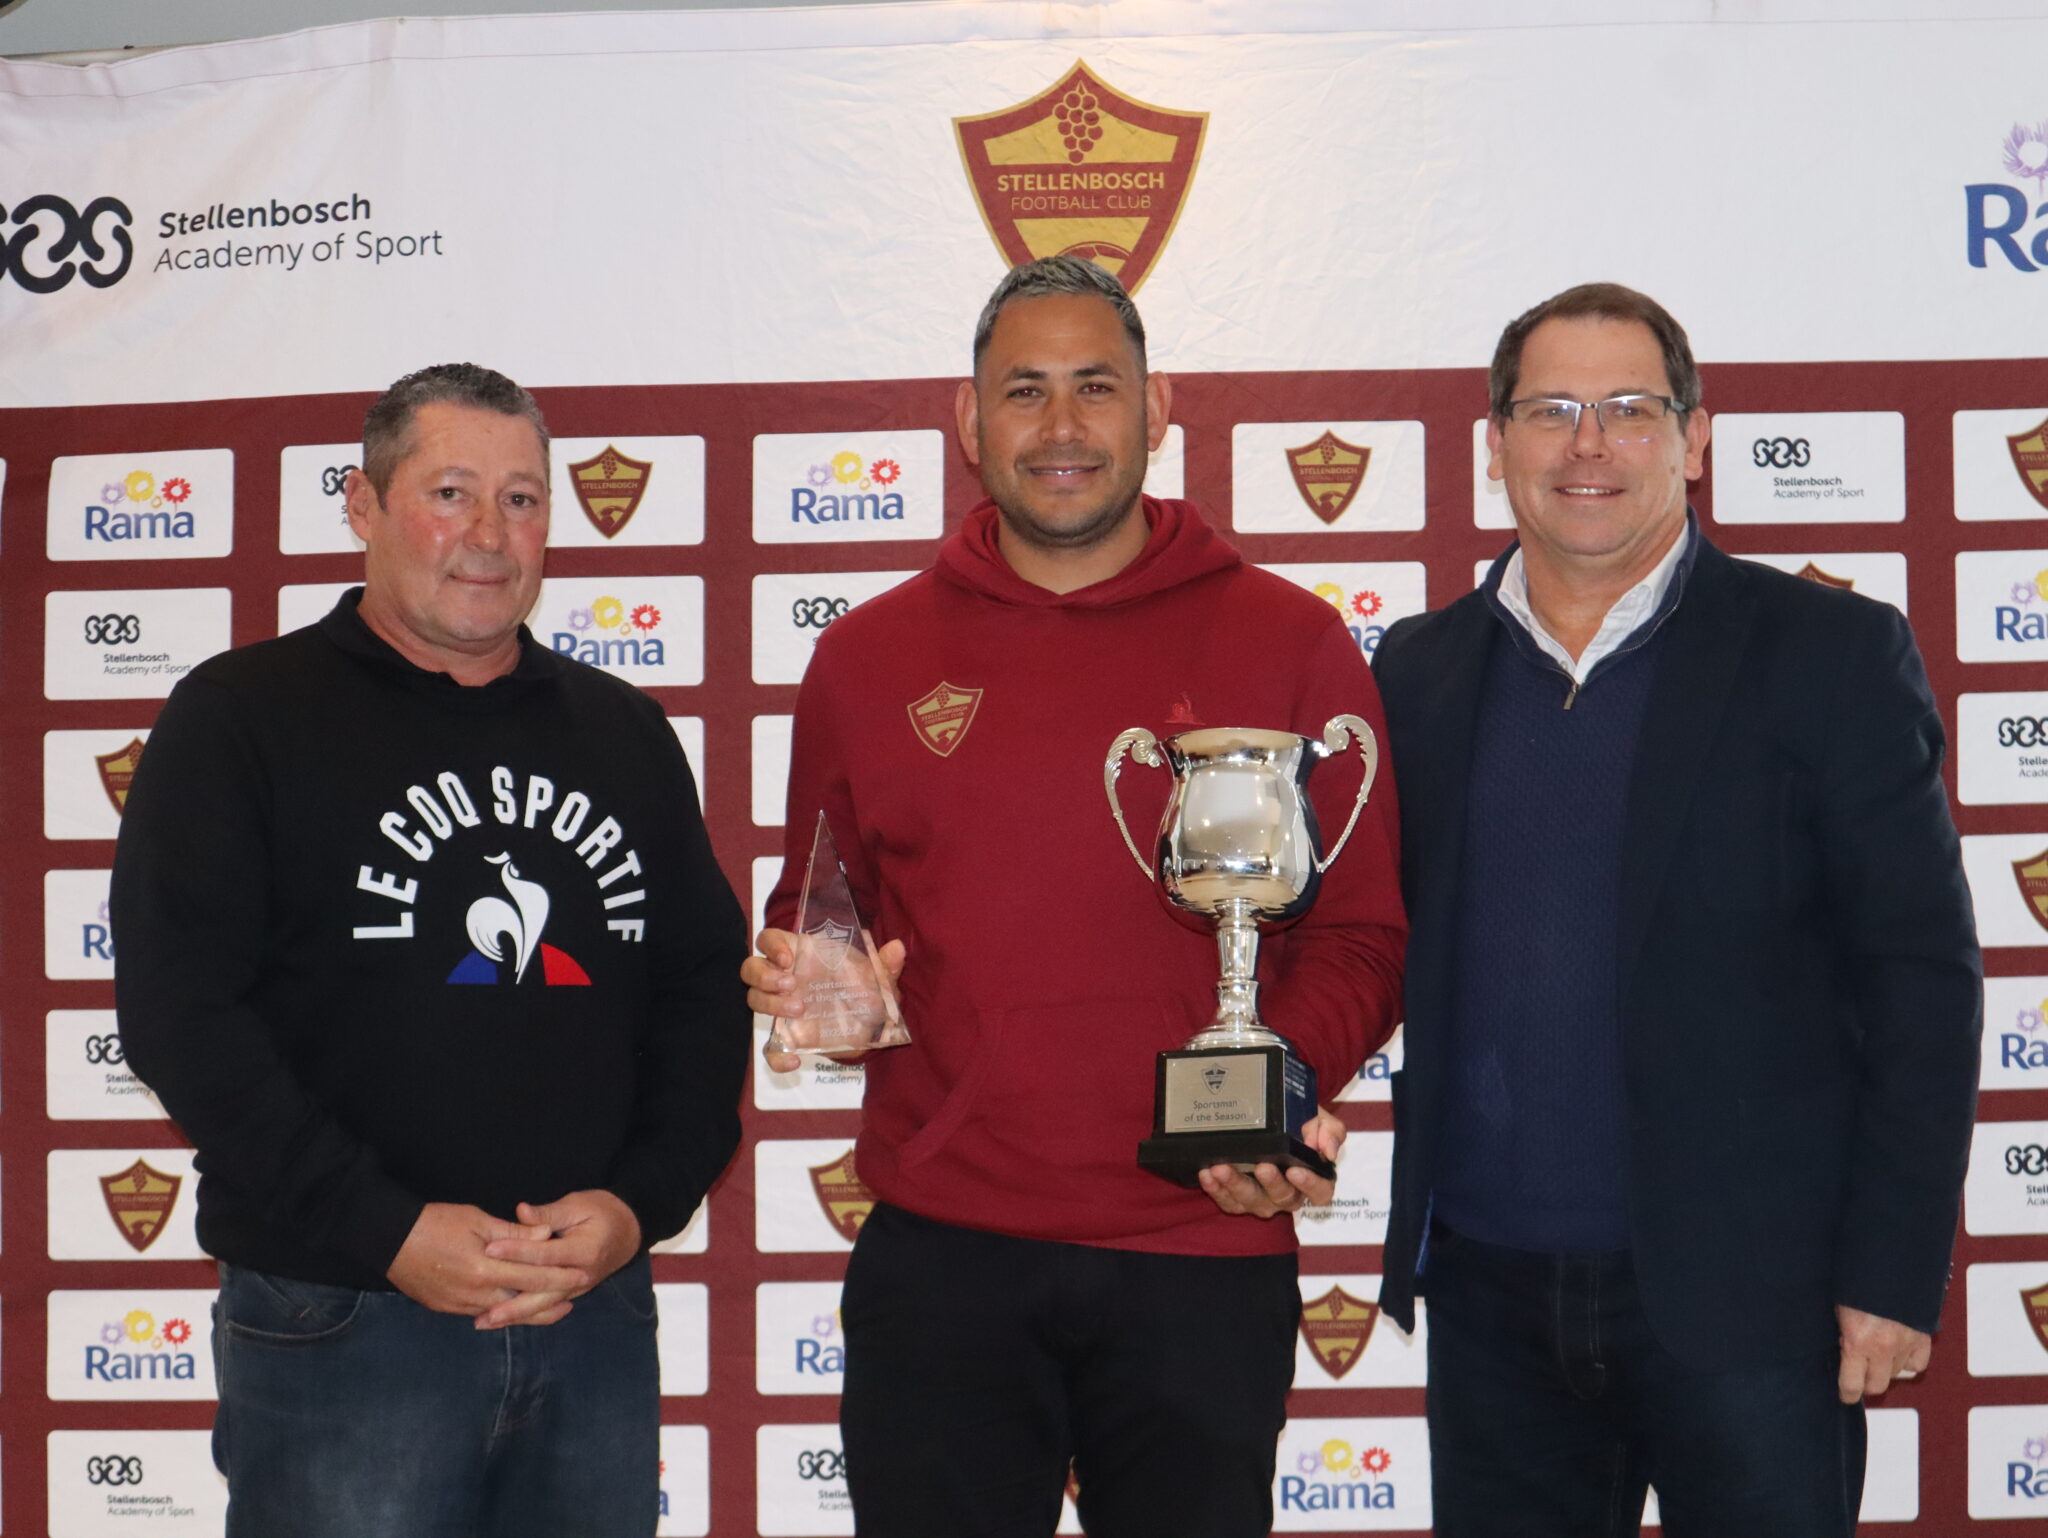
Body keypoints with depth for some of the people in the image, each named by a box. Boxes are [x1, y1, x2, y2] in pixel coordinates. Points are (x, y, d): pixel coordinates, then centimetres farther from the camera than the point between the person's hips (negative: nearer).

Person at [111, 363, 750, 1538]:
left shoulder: (625, 733, 13)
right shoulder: (243, 716, 0)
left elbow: (707, 984, 13)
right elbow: (180, 1010, -9)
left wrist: (642, 1200, -4)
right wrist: (388, 1231, -15)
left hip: (599, 1308, 4)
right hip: (340, 1326, -4)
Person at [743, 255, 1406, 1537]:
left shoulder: (1290, 643, 2)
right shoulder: (869, 657, 8)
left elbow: (1363, 933, 4)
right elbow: (814, 915, 18)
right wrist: (801, 981, -4)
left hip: (1203, 1256, -1)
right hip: (938, 1256, 1)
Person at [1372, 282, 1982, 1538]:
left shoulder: (1833, 656, -2)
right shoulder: (1422, 670, 9)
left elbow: (1921, 980, -5)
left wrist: (1895, 1272, -10)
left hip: (1742, 1297, -3)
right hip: (1490, 1293, 4)